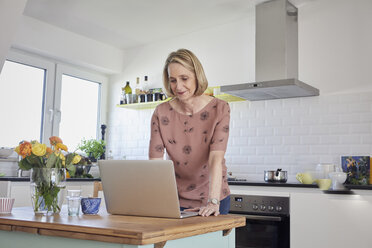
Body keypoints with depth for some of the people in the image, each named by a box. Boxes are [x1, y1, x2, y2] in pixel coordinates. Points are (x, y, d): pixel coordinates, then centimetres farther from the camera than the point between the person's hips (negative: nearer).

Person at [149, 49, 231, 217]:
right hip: (176, 199, 2)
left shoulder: (219, 109, -11)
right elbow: (155, 162, -12)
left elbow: (216, 158, -21)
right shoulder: (161, 113, -6)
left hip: (212, 198, -1)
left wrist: (213, 202, -32)